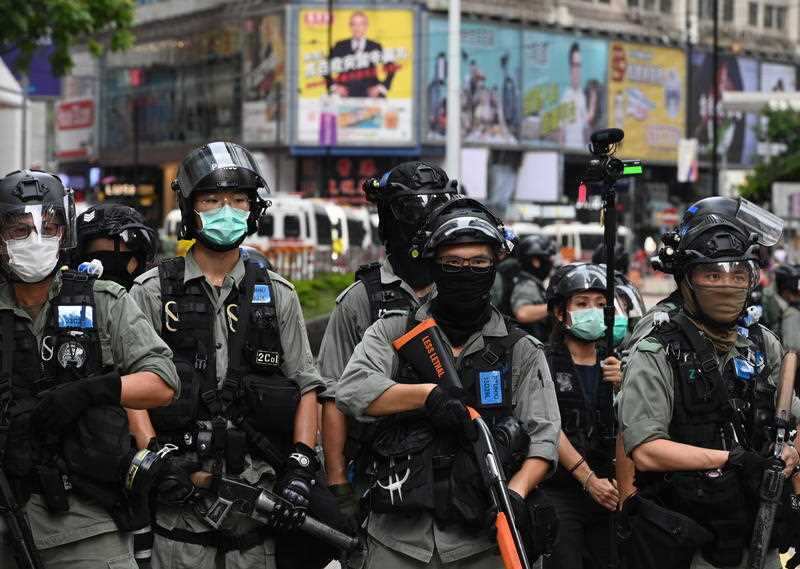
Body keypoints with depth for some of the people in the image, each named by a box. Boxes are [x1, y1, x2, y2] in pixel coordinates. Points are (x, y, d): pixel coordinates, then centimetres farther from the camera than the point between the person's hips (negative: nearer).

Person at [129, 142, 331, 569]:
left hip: (259, 494, 2)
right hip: (180, 497, -2)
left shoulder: (276, 295, 11)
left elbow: (307, 388, 9)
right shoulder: (153, 292, 4)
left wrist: (300, 468, -3)